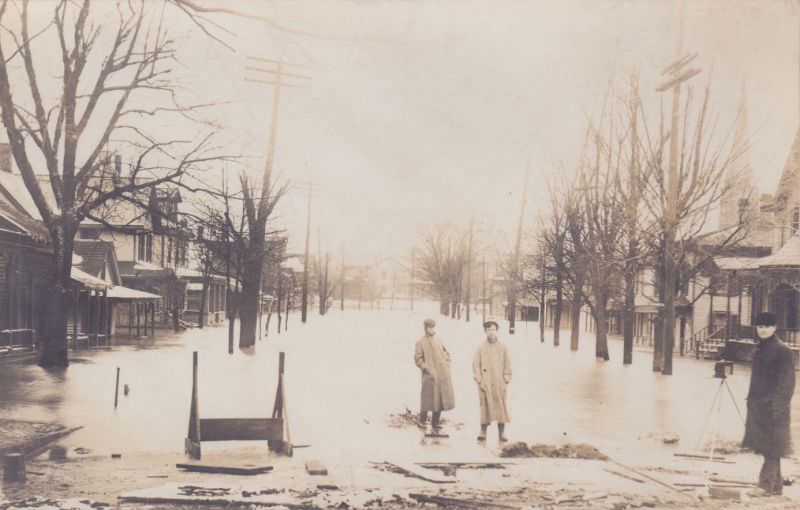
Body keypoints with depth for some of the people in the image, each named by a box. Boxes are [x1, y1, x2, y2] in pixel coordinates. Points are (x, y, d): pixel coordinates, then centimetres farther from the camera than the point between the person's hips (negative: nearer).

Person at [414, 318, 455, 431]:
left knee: (441, 399, 7)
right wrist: (427, 369, -14)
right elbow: (418, 359, -7)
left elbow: (447, 354, 22)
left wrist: (447, 366, 9)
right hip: (430, 376, -6)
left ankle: (436, 422, 17)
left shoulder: (438, 341, 13)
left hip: (443, 375, 6)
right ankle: (422, 421, 12)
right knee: (429, 399, -3)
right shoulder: (420, 343, -3)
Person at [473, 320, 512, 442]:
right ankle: (483, 431, 8)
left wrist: (506, 380, 1)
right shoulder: (481, 348, 3)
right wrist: (479, 381, -4)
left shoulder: (502, 348, 6)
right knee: (485, 407, 0)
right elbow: (476, 366, 3)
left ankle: (501, 433, 6)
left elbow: (507, 366, 8)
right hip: (485, 384, -1)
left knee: (501, 407, 0)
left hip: (499, 383, 1)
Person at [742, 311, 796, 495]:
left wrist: (778, 405, -18)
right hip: (757, 404, 8)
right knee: (766, 447, 11)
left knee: (771, 448, -6)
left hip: (772, 406, -8)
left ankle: (766, 485, -7)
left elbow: (787, 381, -13)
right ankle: (776, 486, 18)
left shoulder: (783, 351, -9)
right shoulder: (759, 349, 14)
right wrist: (751, 401, 18)